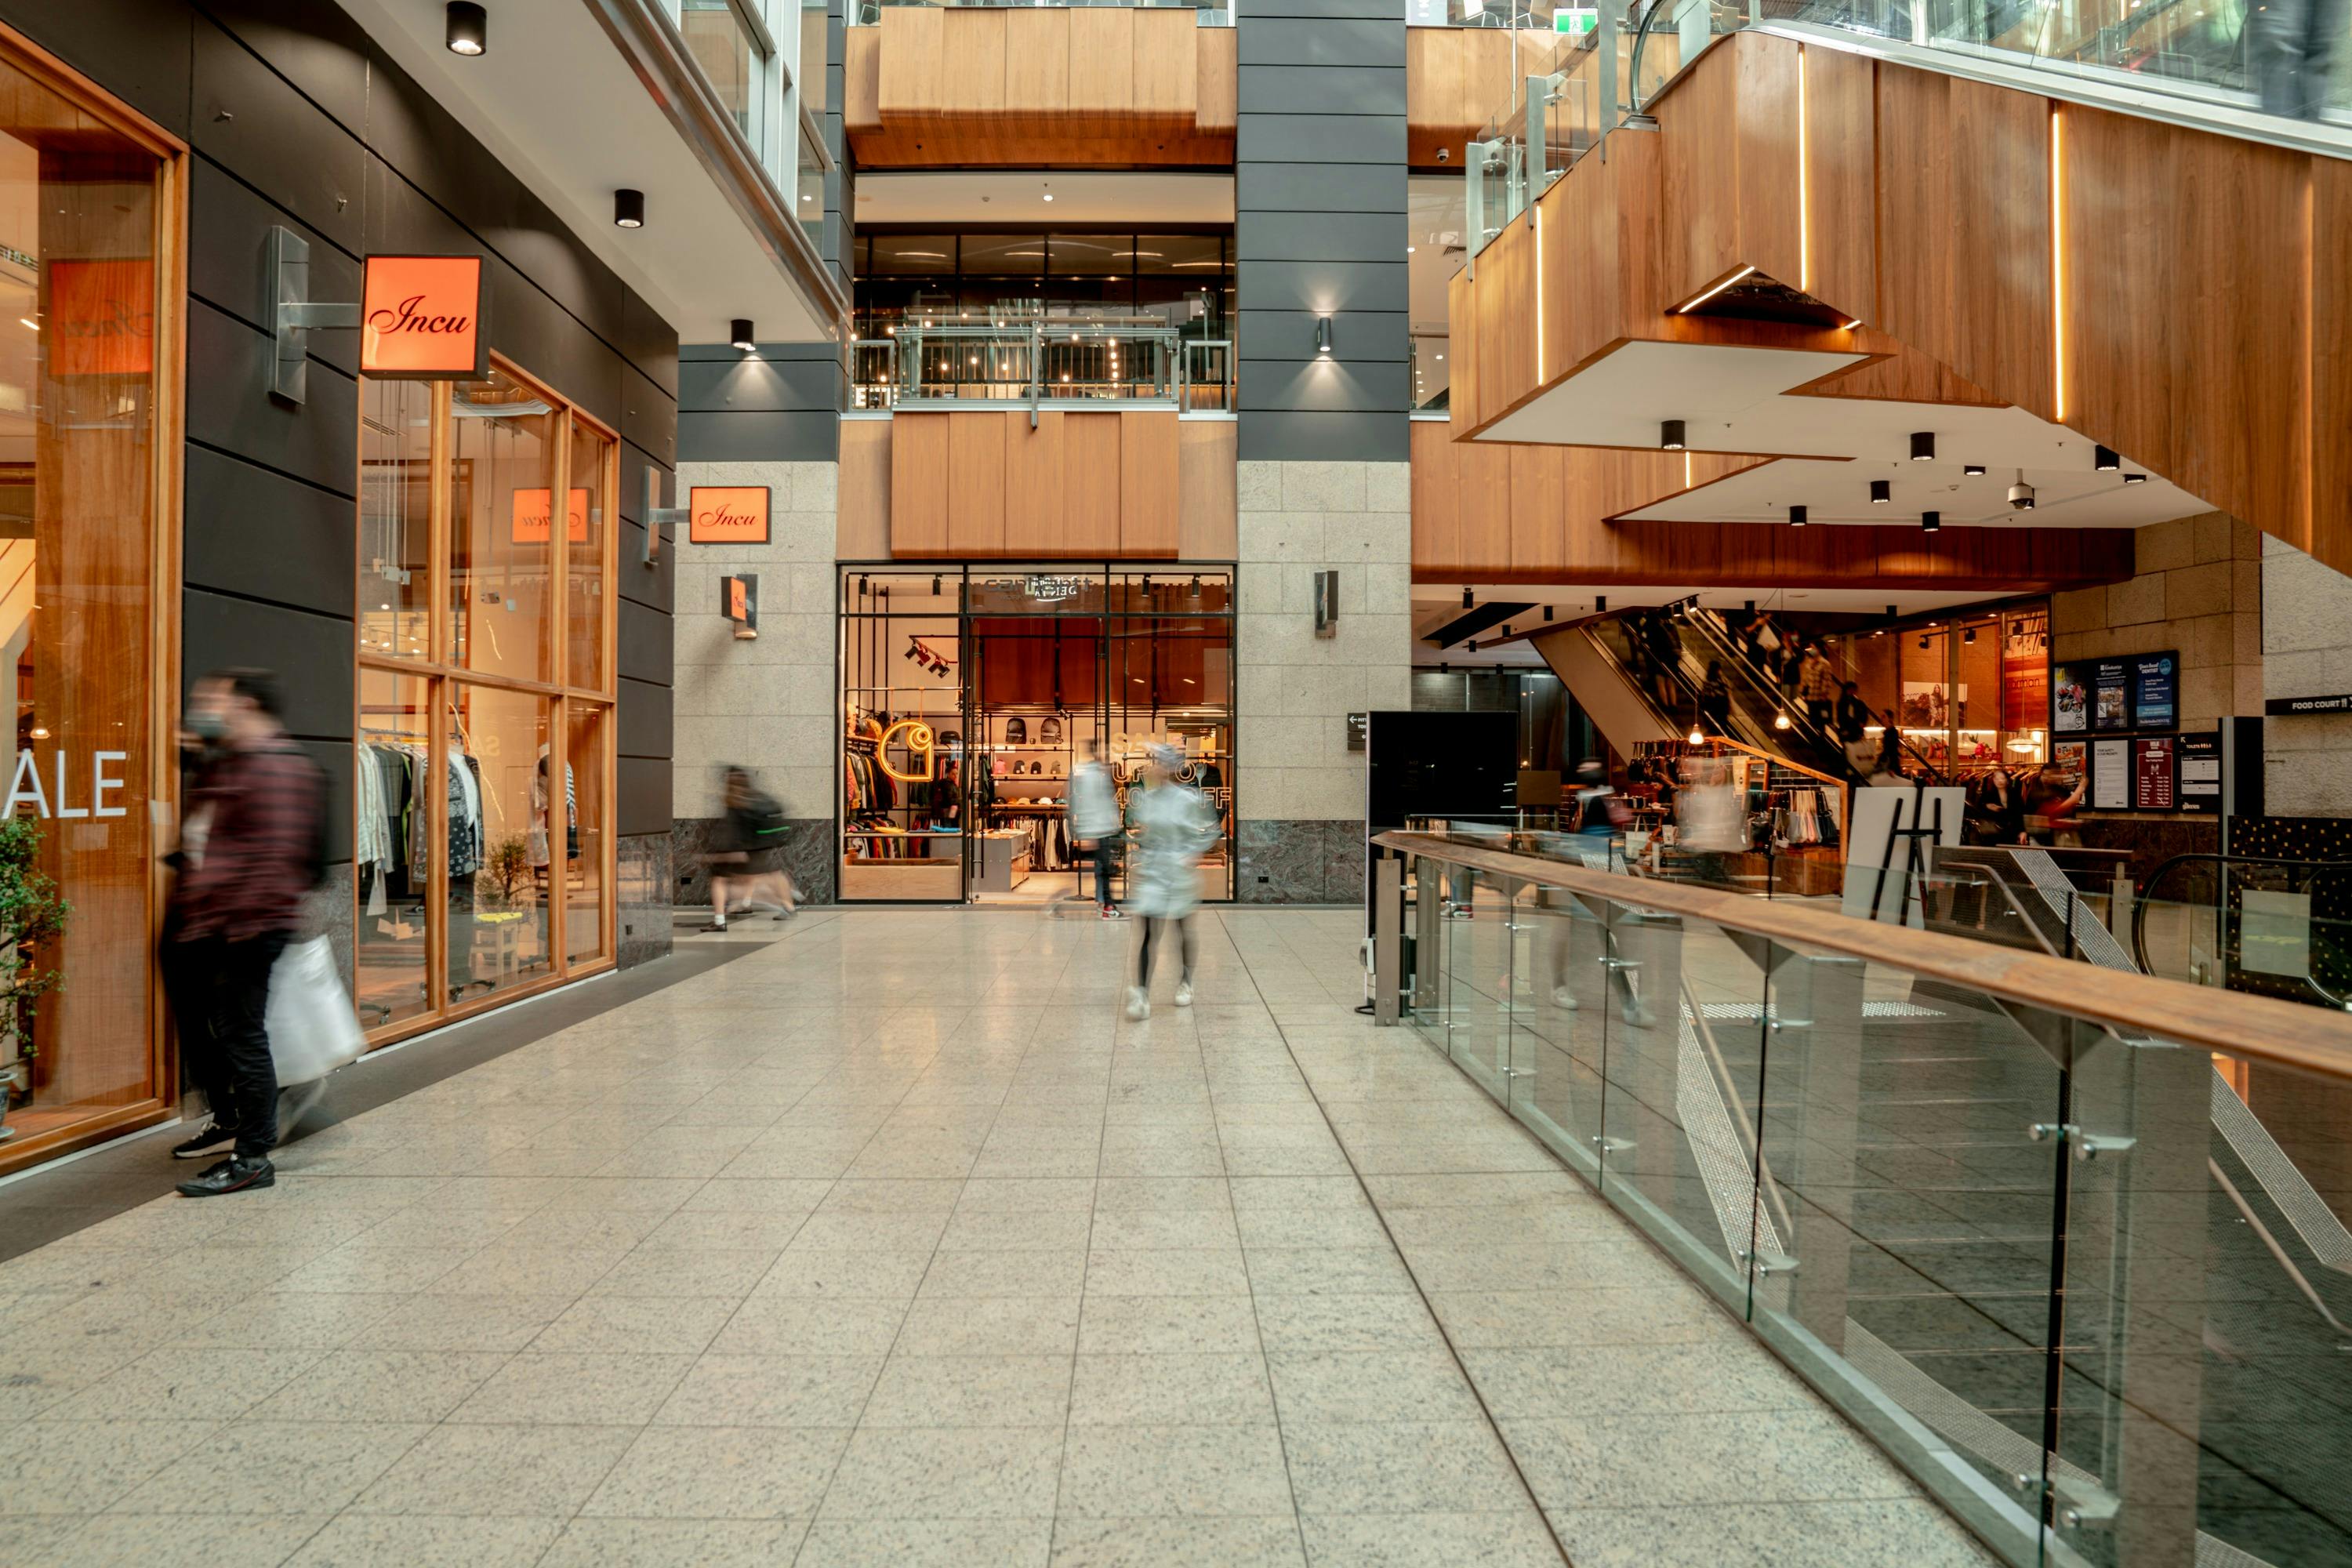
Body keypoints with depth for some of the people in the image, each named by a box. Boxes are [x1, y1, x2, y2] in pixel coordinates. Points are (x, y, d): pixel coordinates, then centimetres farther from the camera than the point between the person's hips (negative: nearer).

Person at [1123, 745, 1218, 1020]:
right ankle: (1142, 995, -13)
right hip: (1150, 871, 2)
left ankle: (1185, 982, 37)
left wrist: (1194, 854, -10)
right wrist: (1134, 833, -3)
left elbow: (1210, 831, 1)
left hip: (1181, 872, -2)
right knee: (1149, 933, -10)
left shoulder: (1188, 799, -9)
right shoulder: (1141, 798, 2)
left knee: (1184, 929, 16)